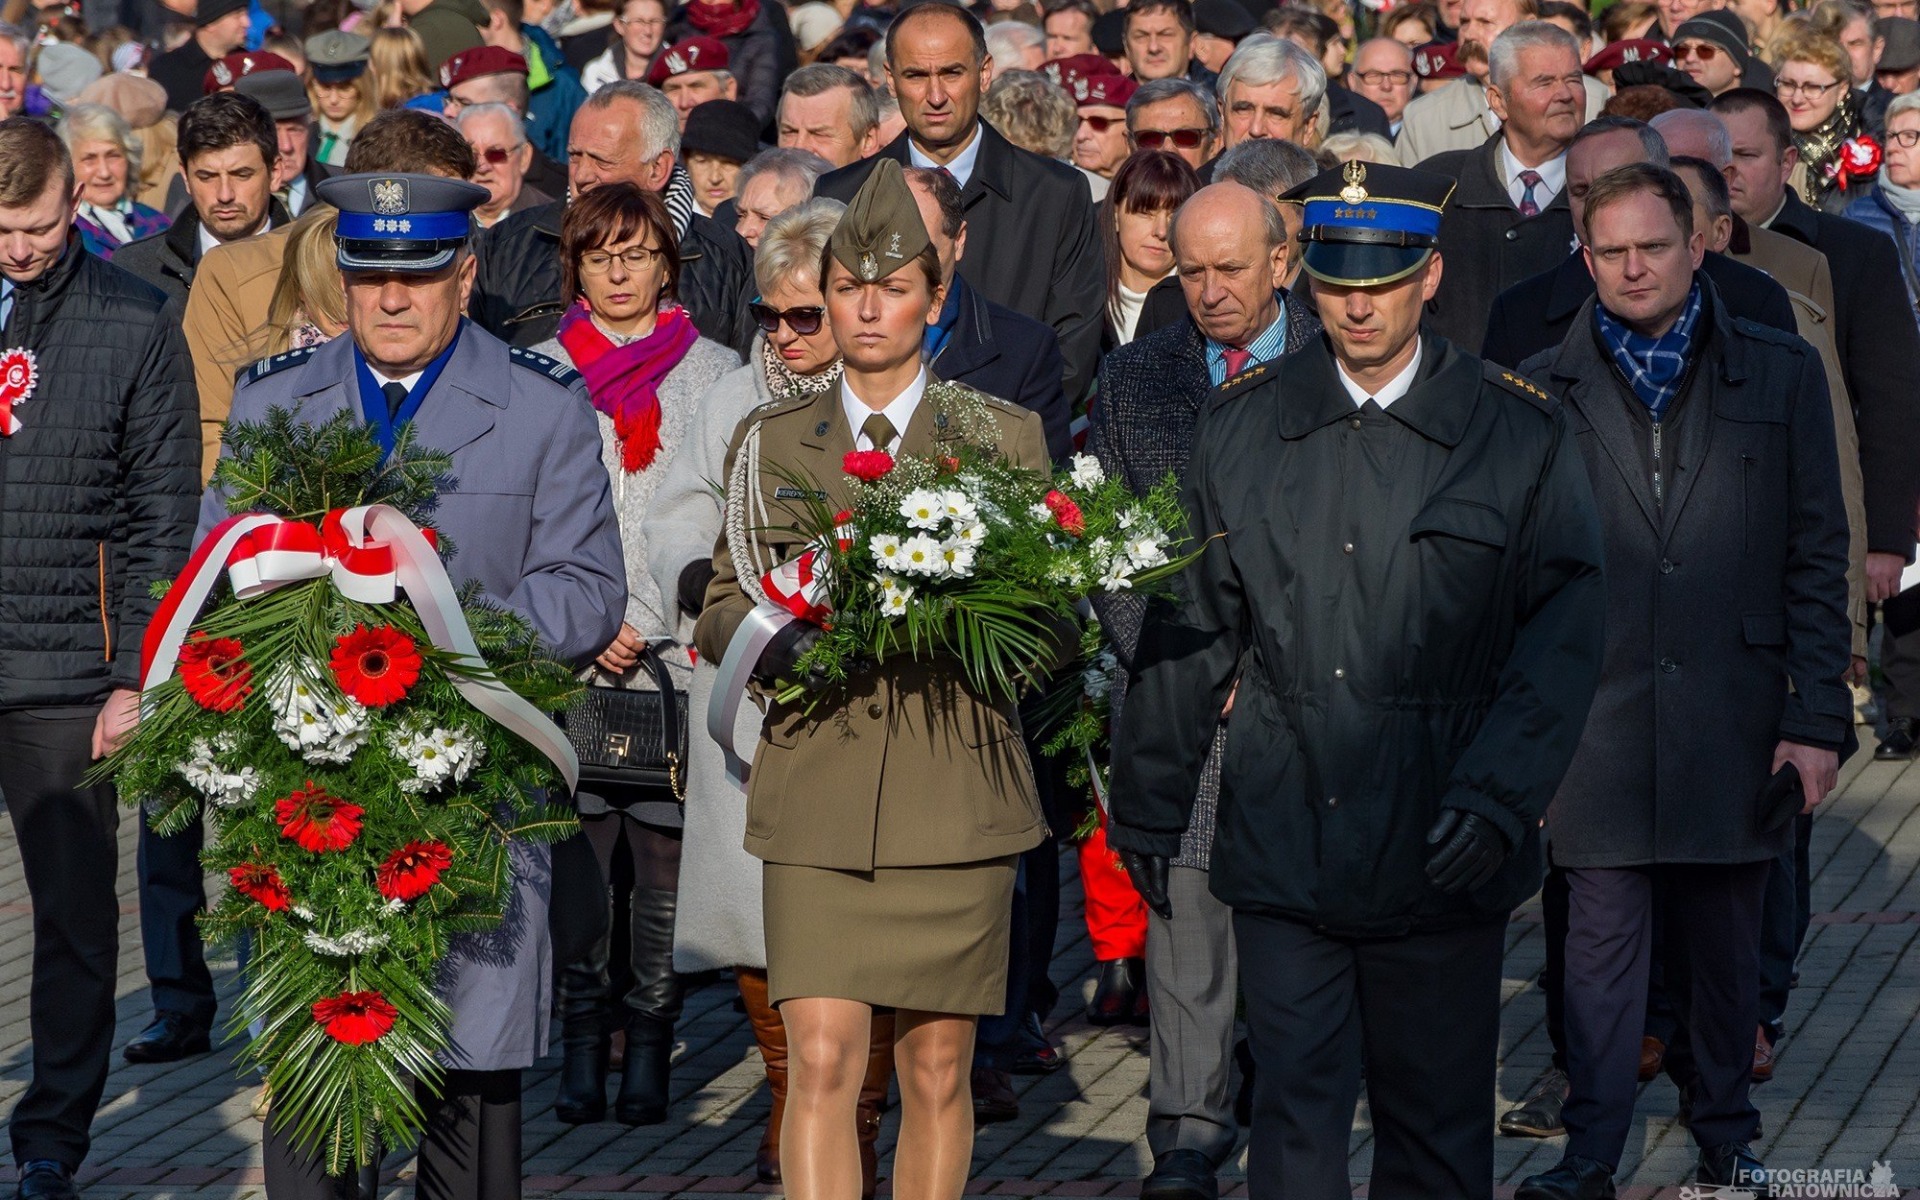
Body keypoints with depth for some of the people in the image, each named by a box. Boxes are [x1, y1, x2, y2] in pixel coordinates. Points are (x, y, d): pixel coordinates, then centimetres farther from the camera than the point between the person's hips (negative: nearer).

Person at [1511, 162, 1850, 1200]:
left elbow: (1816, 557, 4)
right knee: (1602, 940, -1)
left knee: (1724, 944, 9)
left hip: (1734, 714, 1)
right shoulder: (1543, 389, 6)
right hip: (1597, 714, 0)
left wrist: (1817, 717, -1)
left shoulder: (1780, 374, 5)